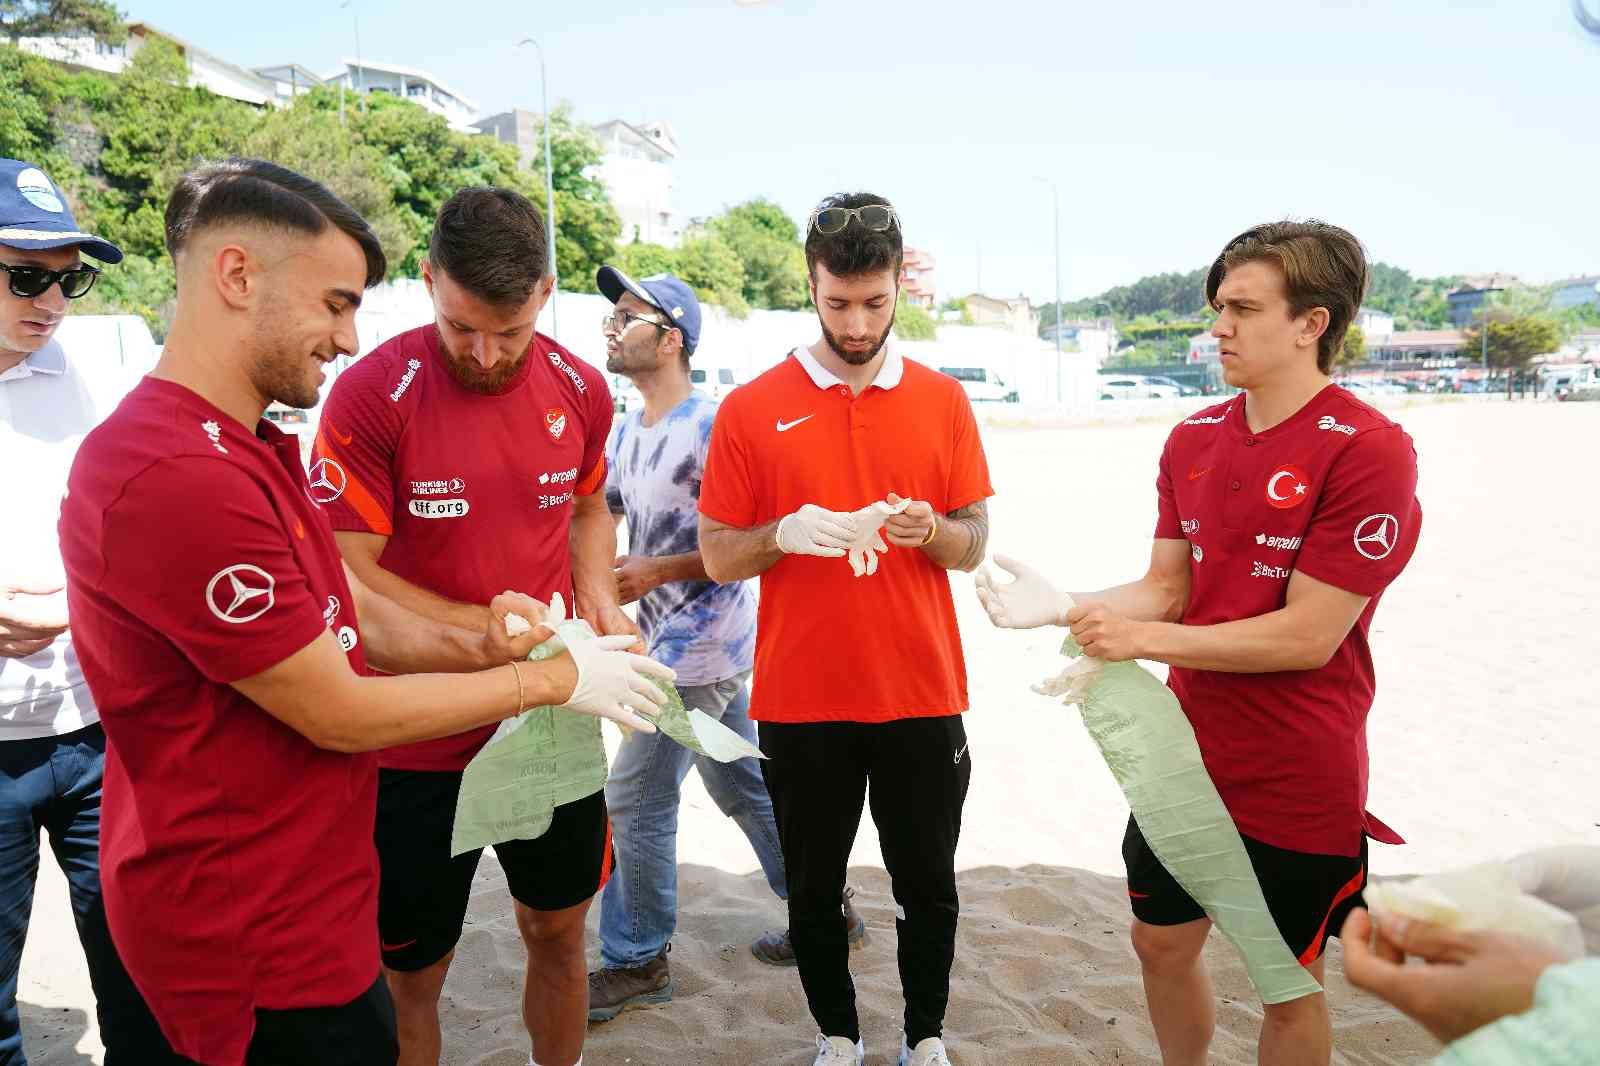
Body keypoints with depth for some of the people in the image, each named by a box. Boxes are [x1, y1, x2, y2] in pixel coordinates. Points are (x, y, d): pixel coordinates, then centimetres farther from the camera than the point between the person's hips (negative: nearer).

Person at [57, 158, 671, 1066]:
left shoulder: (251, 451, 8)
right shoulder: (180, 477, -27)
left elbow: (355, 615, 7)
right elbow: (340, 714, -22)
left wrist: (474, 646, -11)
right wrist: (555, 680, -13)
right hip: (255, 938, -9)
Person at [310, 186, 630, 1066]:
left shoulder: (580, 390, -2)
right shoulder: (372, 393, -16)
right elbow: (345, 575, -15)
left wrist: (599, 600, -3)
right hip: (418, 741, -4)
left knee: (558, 933, 21)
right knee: (410, 977, 13)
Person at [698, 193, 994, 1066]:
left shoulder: (944, 401, 2)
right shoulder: (751, 408, -3)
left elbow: (974, 543, 6)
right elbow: (716, 555, 0)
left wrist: (930, 529, -16)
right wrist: (784, 534, -20)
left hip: (924, 696, 1)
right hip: (800, 702, -1)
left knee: (927, 883, 14)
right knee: (813, 888, 14)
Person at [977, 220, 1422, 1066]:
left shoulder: (1369, 450, -18)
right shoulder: (1194, 439, 2)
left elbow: (1309, 635, -21)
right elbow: (1166, 589, 3)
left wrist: (1142, 640, -20)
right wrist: (1064, 609, -13)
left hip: (1297, 785, -6)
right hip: (1186, 757, 6)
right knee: (1161, 946, 21)